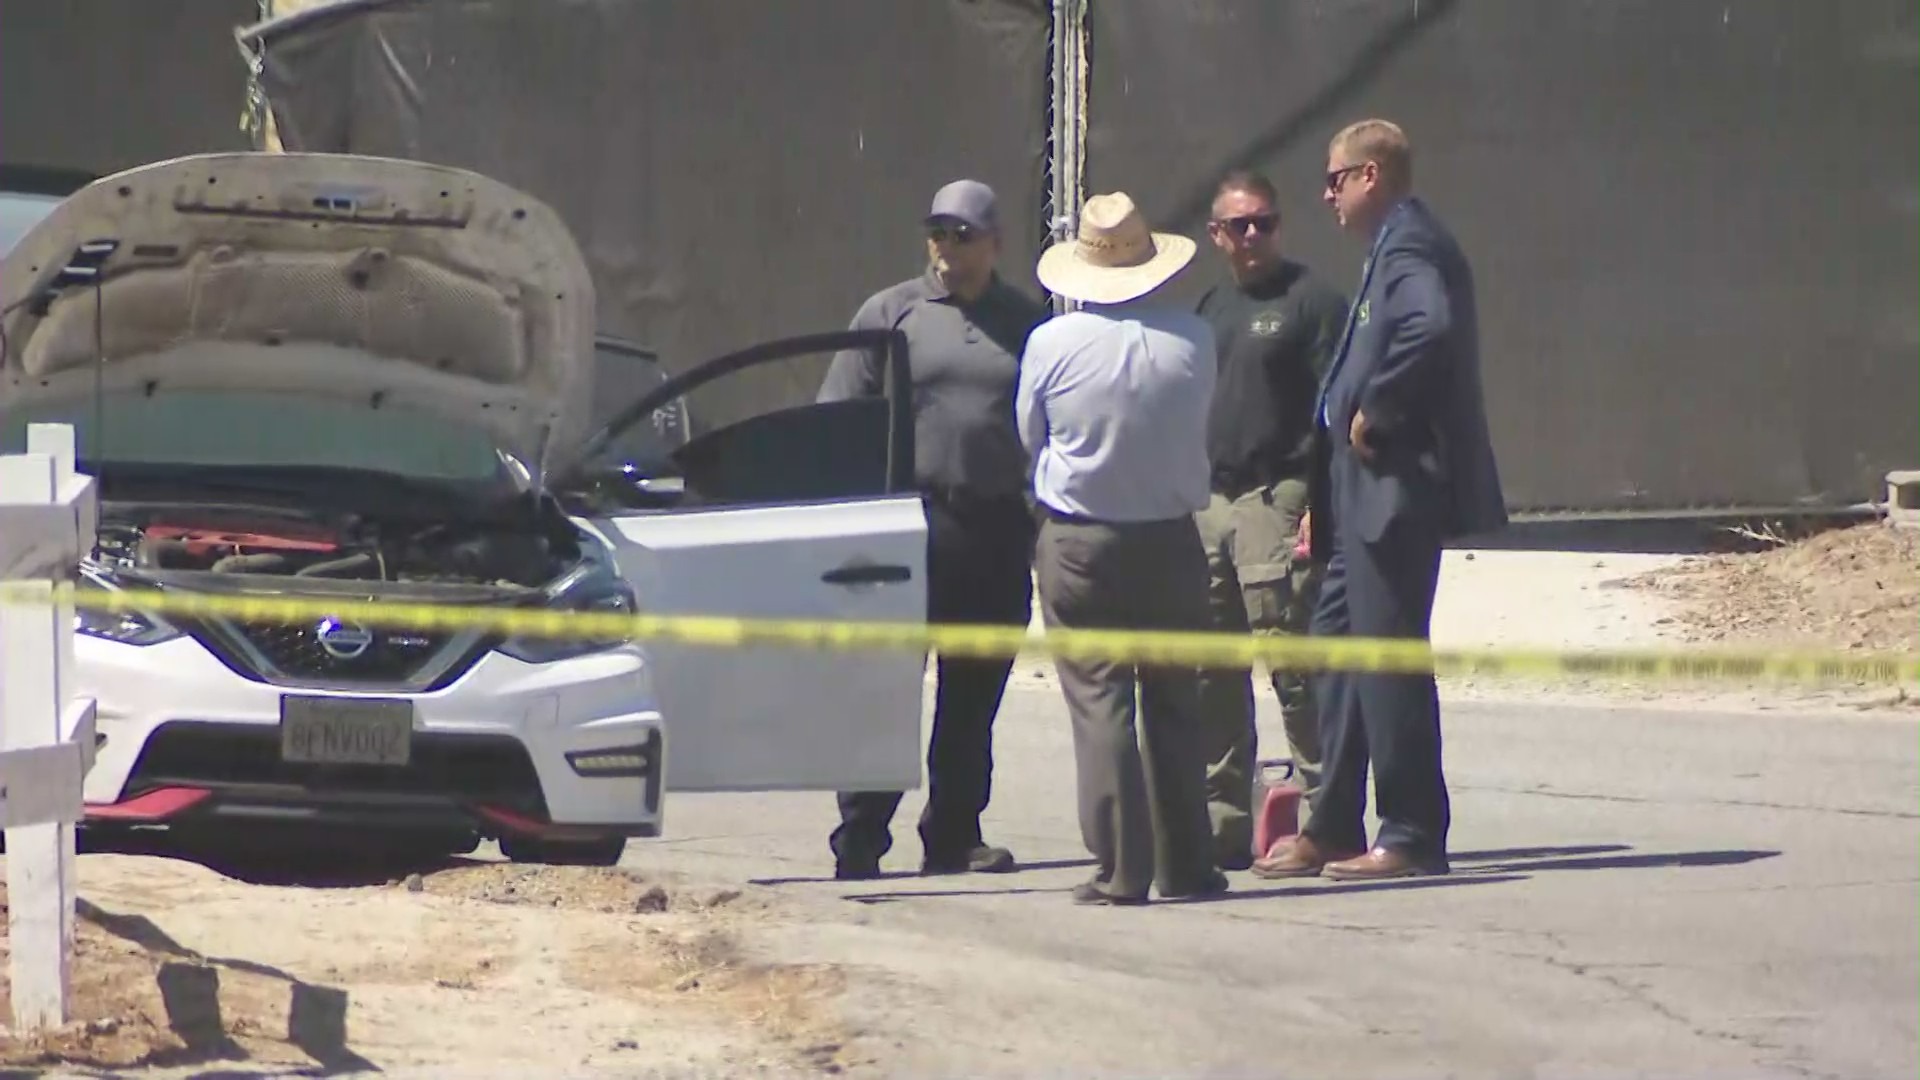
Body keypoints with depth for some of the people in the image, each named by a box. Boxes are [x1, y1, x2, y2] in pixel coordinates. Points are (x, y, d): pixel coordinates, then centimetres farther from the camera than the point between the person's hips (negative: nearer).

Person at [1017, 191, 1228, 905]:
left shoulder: (1052, 344, -10)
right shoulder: (1193, 340, -7)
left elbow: (1030, 437, 3)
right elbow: (1196, 425, 7)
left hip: (1077, 544, -2)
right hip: (1172, 542, 2)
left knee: (1099, 706, 0)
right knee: (1174, 708, 12)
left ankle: (1120, 871, -5)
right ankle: (1185, 866, 16)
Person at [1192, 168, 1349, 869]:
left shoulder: (1311, 301, -2)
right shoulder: (1210, 309, 19)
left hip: (1276, 498, -7)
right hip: (1205, 505, 7)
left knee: (1291, 659, -10)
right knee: (1211, 669, 7)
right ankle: (1222, 818, 13)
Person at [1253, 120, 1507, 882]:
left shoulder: (1409, 248, -14)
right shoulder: (1397, 247, 18)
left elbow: (1430, 329, -34)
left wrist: (1373, 415, -22)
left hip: (1397, 490, -11)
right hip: (1369, 492, 11)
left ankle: (1412, 838, -2)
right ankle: (1332, 830, 20)